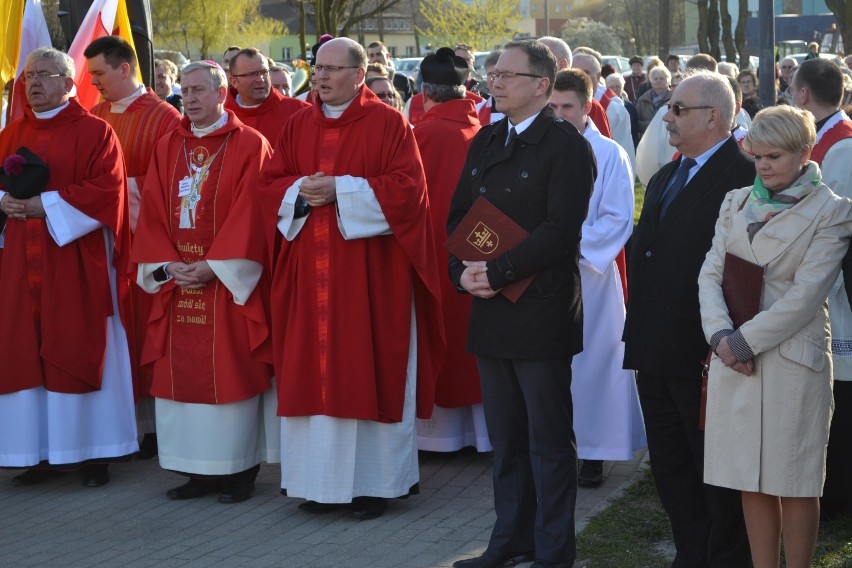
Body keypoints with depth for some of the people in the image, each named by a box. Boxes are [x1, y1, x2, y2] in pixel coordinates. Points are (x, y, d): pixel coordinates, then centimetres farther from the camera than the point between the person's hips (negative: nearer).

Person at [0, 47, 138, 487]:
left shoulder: (95, 132, -3)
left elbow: (106, 190, -13)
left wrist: (45, 204, -18)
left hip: (77, 263, -5)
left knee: (80, 353, -2)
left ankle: (94, 453, 6)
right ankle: (41, 453, 12)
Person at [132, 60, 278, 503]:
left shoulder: (250, 146, -3)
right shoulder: (167, 148, 12)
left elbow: (248, 215, -10)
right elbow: (152, 213, 8)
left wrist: (214, 266, -16)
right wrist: (167, 265, -6)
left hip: (229, 281, -5)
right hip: (177, 280, 5)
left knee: (232, 372, -3)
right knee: (183, 371, 5)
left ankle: (239, 469, 6)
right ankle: (198, 470, 13)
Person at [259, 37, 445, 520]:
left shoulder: (388, 123, -4)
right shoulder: (298, 127, 12)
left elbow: (408, 188, -12)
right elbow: (271, 185, 12)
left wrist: (341, 189, -17)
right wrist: (301, 190, -10)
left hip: (370, 271, -5)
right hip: (311, 271, 5)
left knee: (371, 371, -1)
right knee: (314, 371, 5)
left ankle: (377, 480, 8)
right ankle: (326, 479, 14)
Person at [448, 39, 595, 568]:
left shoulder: (567, 145, -9)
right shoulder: (486, 141, 14)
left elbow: (560, 229, -18)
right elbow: (458, 213, 13)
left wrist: (497, 271, -19)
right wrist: (463, 270, -5)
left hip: (542, 313, -7)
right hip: (492, 312, 7)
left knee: (549, 443, 2)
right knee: (506, 439, 15)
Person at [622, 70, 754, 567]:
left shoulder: (745, 174, -14)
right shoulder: (666, 177, 16)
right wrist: (638, 331, 15)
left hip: (705, 356, -9)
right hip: (656, 352, 9)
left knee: (716, 470, 3)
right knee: (670, 465, 17)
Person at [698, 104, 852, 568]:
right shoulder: (737, 203, 12)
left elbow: (805, 295, -12)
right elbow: (710, 272, 6)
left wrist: (746, 340, -15)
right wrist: (721, 334, -10)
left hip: (793, 359, -5)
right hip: (734, 357, 5)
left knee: (795, 483, 3)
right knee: (752, 480, 9)